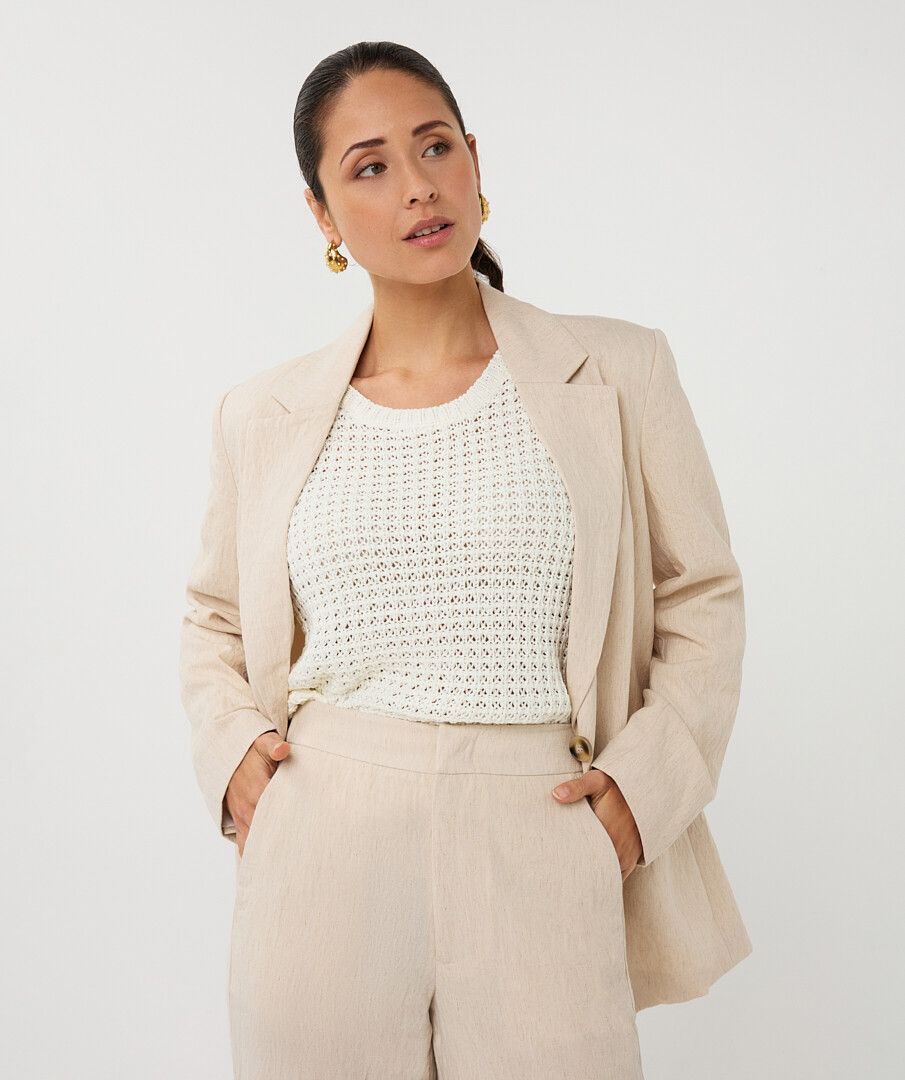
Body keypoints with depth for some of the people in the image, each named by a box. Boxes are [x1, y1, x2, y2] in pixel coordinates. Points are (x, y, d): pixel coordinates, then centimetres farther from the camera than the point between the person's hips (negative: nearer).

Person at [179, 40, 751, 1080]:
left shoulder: (617, 370, 2)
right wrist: (230, 750, 3)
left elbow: (704, 596, 8)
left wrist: (648, 781, -3)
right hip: (322, 855, 1)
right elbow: (215, 619, 20)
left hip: (539, 852, -1)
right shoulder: (264, 415, 6)